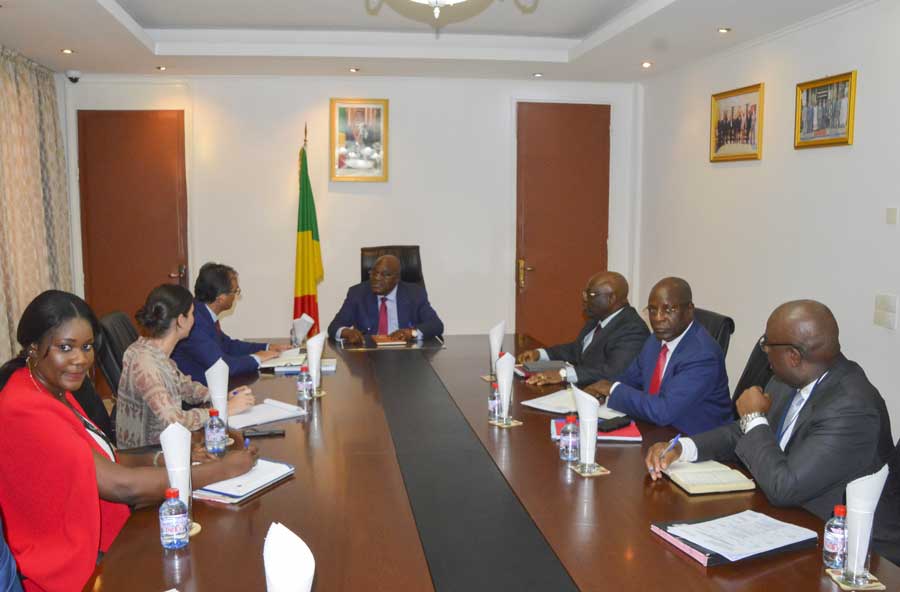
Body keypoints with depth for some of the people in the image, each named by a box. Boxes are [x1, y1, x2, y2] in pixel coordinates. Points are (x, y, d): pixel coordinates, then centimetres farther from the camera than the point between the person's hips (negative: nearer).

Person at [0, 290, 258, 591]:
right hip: (77, 568, -8)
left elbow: (102, 460, 7)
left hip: (98, 541, 8)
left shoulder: (52, 390, 5)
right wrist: (224, 468, -19)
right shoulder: (27, 413, -23)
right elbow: (123, 485, -25)